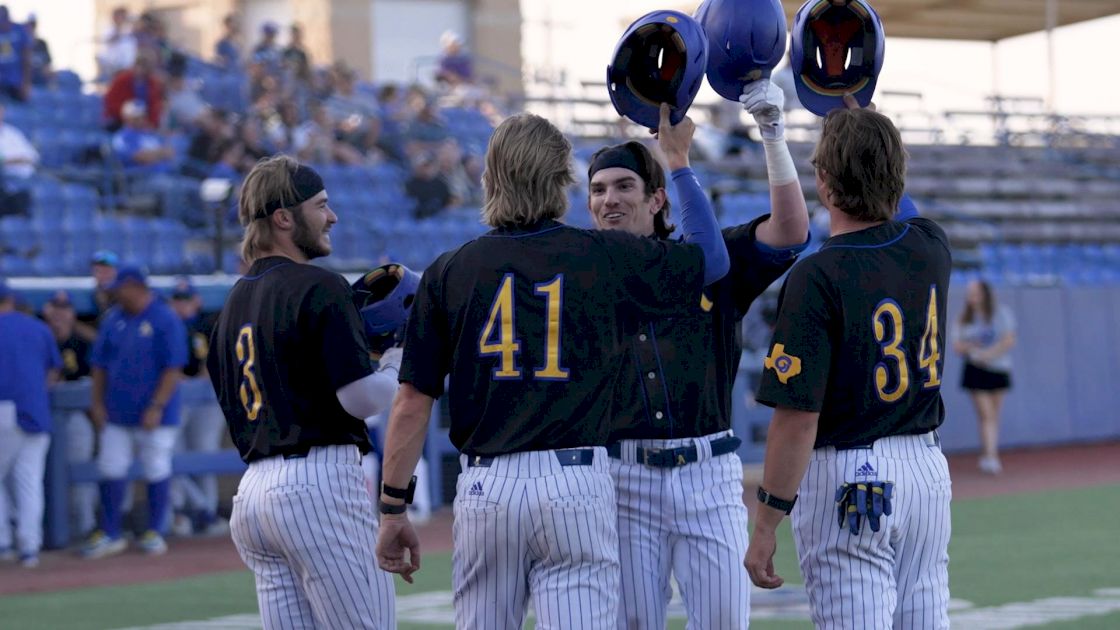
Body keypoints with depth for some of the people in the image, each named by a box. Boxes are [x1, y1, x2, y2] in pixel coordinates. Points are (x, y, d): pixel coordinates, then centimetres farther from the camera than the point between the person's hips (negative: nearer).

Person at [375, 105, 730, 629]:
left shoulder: (449, 272, 3)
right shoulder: (605, 257, 1)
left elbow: (411, 405, 1)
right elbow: (712, 257, 17)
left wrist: (392, 509, 9)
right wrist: (678, 160, 28)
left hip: (485, 486, 2)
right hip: (576, 486, -1)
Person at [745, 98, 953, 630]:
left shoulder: (817, 277, -18)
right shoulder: (931, 247, 0)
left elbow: (797, 419, -19)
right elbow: (900, 210, 29)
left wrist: (764, 528, -12)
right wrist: (860, 124, 31)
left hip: (846, 482, -7)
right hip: (927, 467, 7)